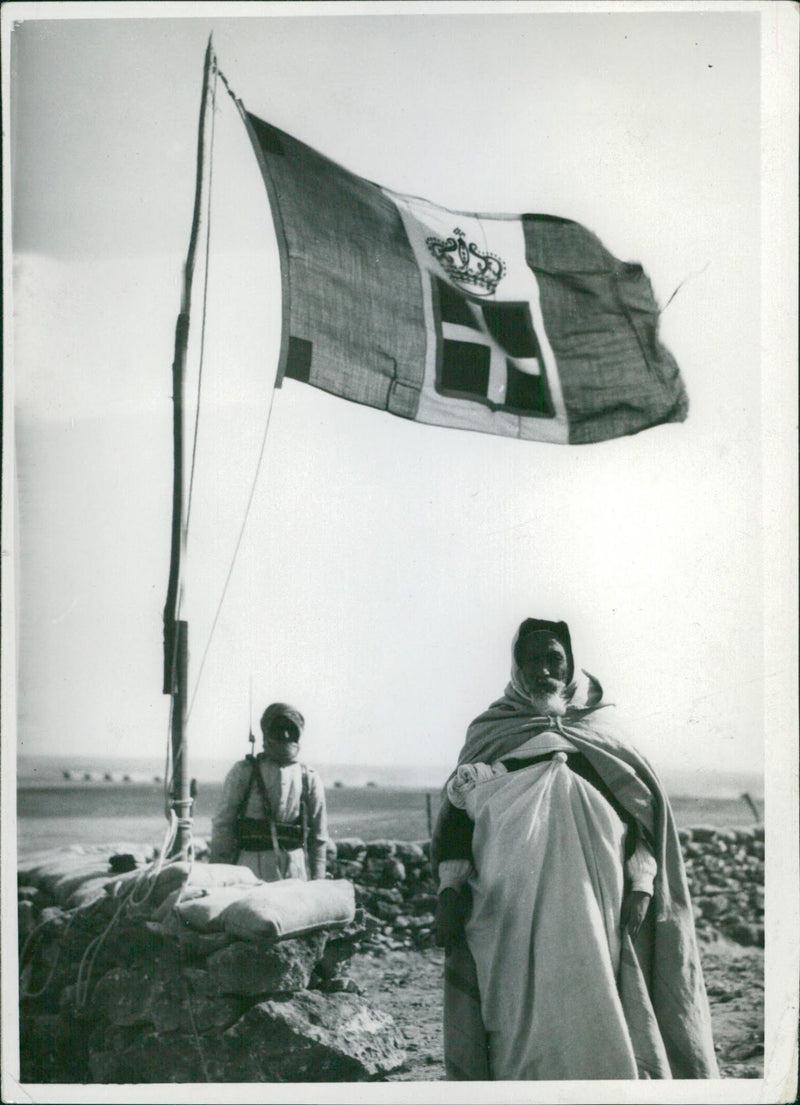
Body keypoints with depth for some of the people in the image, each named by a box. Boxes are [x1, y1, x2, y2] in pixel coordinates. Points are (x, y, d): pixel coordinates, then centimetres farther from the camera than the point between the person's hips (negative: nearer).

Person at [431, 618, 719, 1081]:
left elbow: (643, 815, 11)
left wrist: (641, 883, -3)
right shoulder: (490, 735, 13)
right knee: (525, 1019, -5)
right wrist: (450, 888, -5)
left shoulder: (602, 737, 15)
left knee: (594, 1022, -5)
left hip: (594, 911, 1)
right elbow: (456, 810, 7)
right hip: (511, 912, 0)